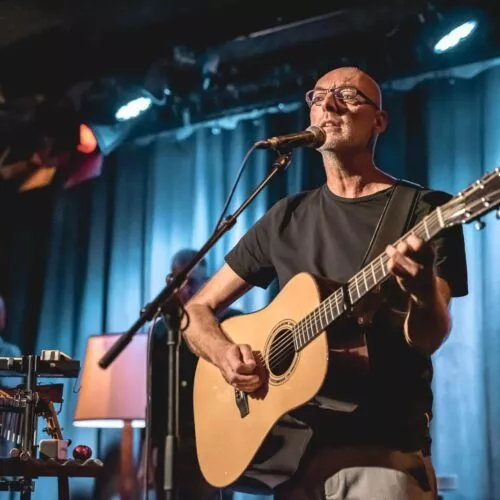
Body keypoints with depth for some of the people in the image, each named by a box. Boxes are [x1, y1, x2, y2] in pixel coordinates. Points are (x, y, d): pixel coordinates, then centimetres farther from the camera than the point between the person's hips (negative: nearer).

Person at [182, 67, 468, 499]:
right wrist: (225, 355, -7)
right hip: (284, 437, 4)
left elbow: (428, 339, -11)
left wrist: (423, 288, -32)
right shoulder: (287, 218, 11)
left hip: (380, 445, -3)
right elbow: (198, 309, 13)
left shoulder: (425, 211, -1)